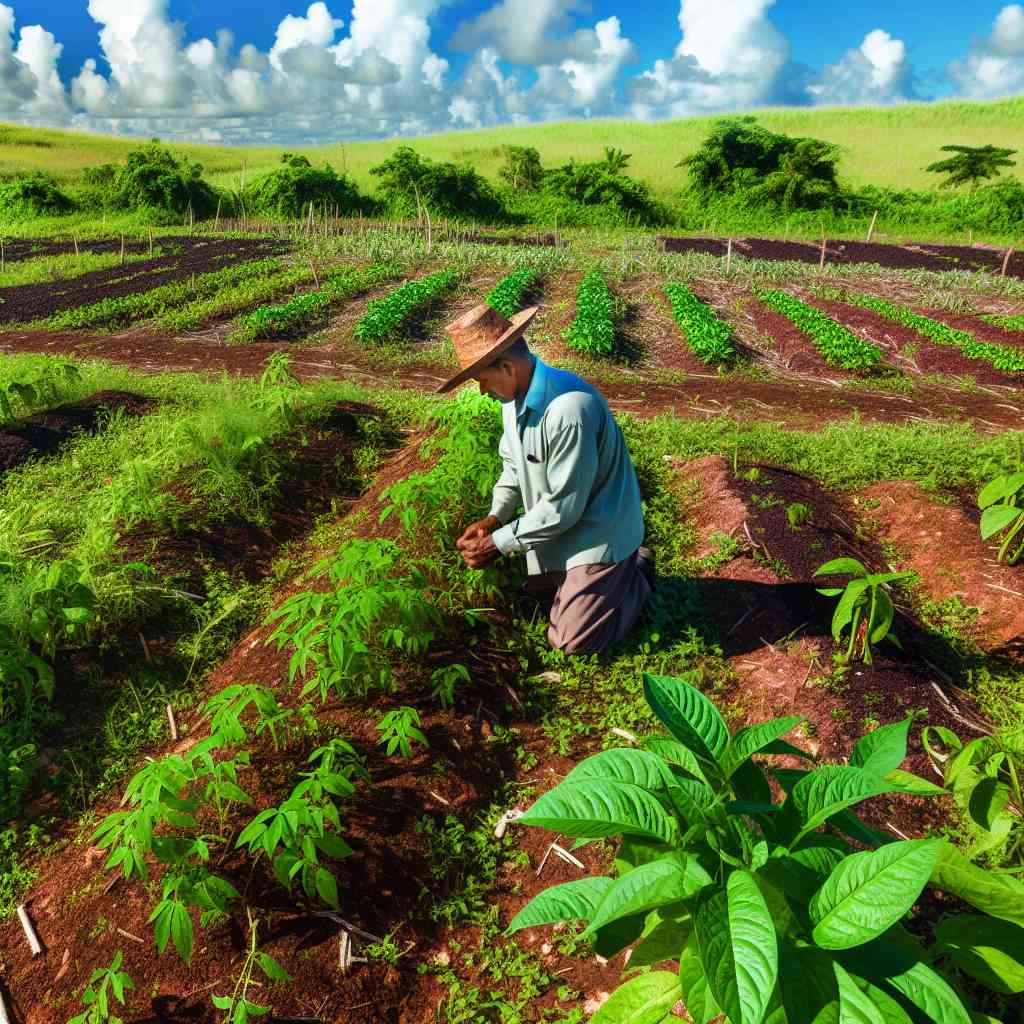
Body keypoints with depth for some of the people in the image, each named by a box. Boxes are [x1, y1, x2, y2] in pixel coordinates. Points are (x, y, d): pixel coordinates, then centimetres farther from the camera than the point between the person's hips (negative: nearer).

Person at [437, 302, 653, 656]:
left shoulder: (570, 409, -34)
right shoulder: (515, 397, -5)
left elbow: (563, 506, -28)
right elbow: (512, 464, 10)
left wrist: (499, 542, -19)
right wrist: (493, 518, -4)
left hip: (596, 532, -8)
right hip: (555, 527, 9)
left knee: (572, 641, -2)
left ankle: (636, 573, 18)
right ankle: (619, 566, 31)